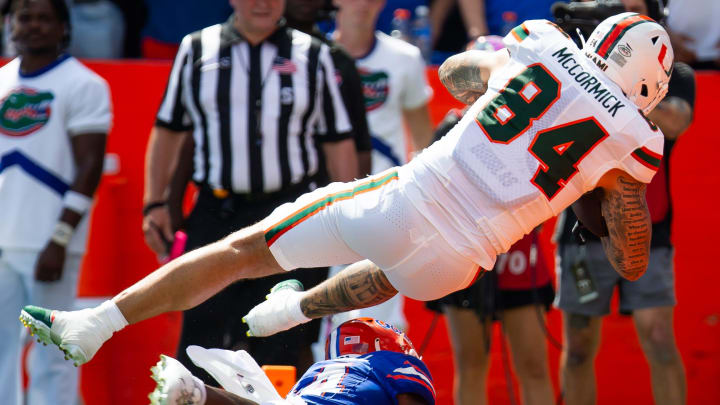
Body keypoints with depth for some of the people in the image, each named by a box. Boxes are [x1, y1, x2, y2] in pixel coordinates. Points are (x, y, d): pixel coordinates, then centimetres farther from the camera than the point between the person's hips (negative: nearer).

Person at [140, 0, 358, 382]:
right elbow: (168, 131, 13)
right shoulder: (196, 51, 9)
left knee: (281, 348, 0)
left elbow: (338, 142, 10)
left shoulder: (313, 56, 9)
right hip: (215, 216, 0)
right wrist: (155, 204, 6)